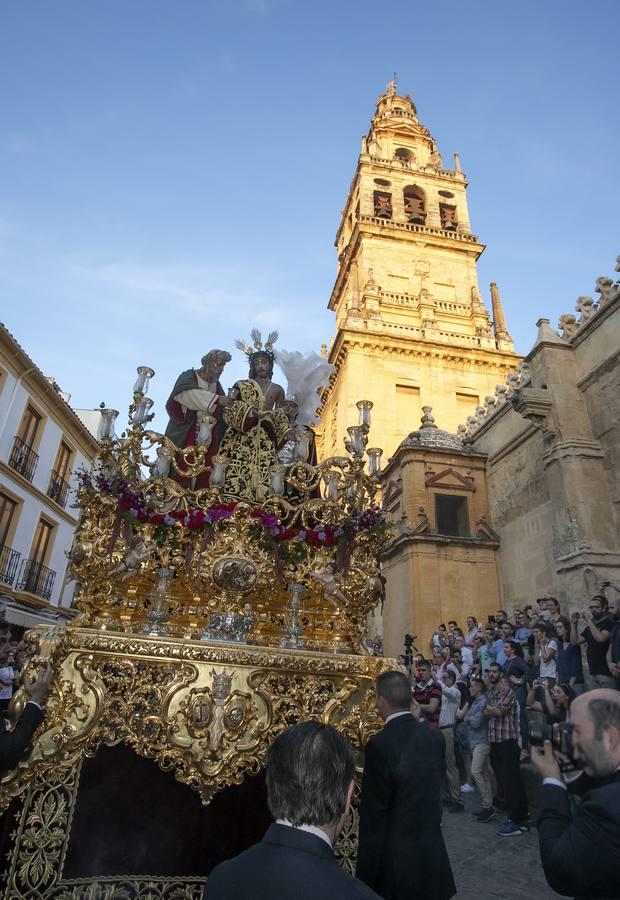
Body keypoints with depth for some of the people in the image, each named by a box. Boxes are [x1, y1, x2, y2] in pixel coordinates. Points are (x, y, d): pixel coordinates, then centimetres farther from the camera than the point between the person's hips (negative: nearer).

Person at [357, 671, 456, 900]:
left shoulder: (380, 745, -23)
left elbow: (373, 815, -18)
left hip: (397, 860, -6)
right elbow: (436, 784, 6)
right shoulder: (435, 737, -5)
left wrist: (366, 874, -9)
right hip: (433, 854, 6)